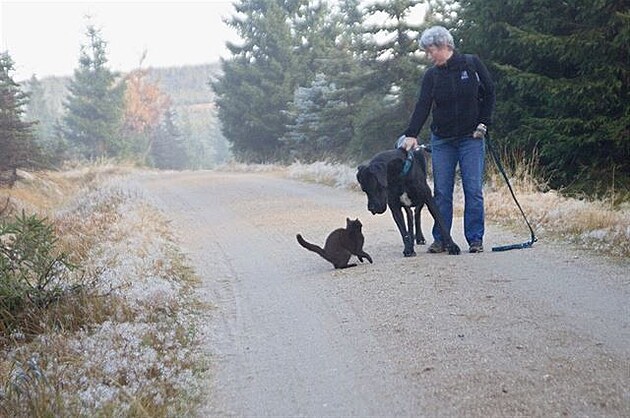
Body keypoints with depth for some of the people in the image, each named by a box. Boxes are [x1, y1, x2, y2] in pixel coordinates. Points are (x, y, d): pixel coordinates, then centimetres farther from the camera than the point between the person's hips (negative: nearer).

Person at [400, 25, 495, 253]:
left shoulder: (472, 64, -3)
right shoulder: (431, 75, 1)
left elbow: (489, 93, 4)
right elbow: (422, 106, -7)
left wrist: (483, 124, -4)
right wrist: (411, 134, -20)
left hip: (471, 138, -2)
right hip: (442, 140, 2)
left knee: (473, 190, -4)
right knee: (441, 192, 2)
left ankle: (475, 239, 3)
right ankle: (440, 239, 8)